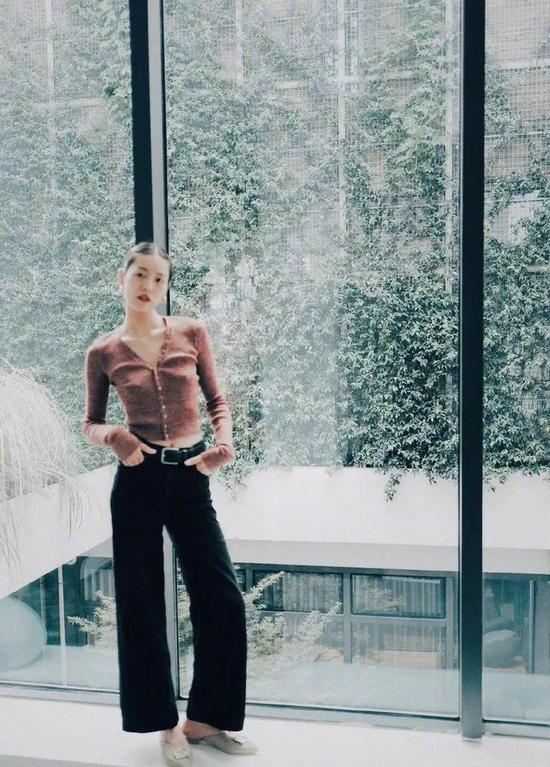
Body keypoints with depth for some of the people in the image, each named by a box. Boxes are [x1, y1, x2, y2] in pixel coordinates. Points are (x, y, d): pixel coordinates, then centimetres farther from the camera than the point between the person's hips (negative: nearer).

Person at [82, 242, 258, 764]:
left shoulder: (192, 333, 2)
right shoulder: (103, 353, 1)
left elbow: (217, 400, 7)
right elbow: (90, 424, 8)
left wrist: (223, 441, -11)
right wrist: (114, 437, -14)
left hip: (191, 477, 1)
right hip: (138, 480, -1)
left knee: (222, 600, 1)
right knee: (141, 604, 6)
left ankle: (205, 719, 21)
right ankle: (165, 724, 25)